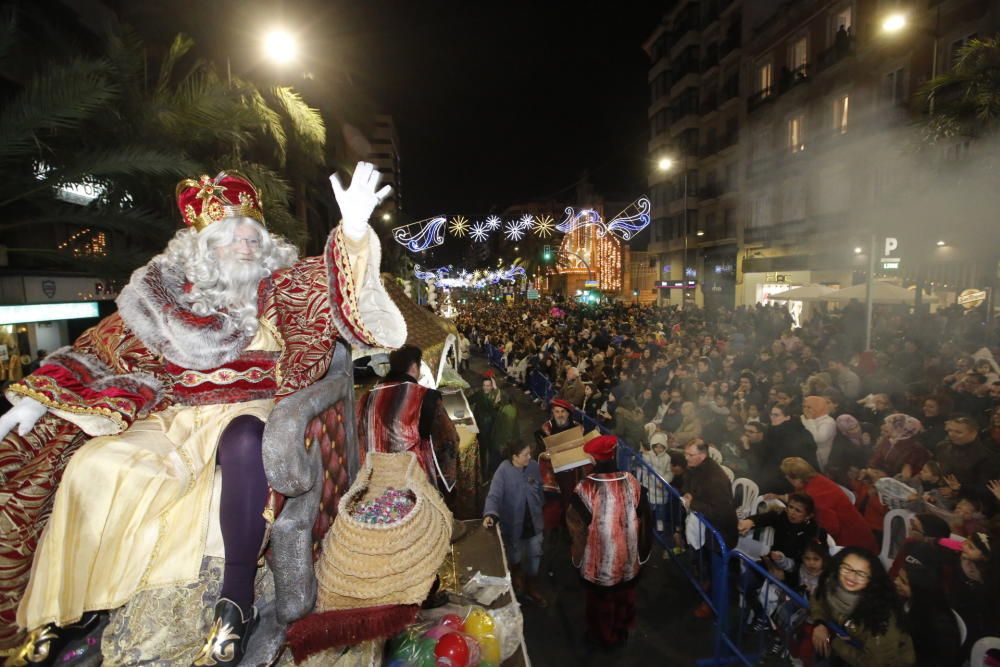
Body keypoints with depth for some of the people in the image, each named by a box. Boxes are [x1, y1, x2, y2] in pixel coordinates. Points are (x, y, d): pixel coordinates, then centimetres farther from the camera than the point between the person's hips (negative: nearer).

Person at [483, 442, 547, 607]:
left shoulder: (534, 466, -13)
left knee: (534, 554, 16)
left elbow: (539, 490, 1)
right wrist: (490, 514, -48)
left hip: (533, 520, 3)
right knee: (515, 554, 20)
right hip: (513, 521, -3)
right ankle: (517, 575, 53)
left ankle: (531, 588, 39)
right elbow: (494, 495, -32)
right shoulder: (503, 471, -26)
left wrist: (538, 509, 9)